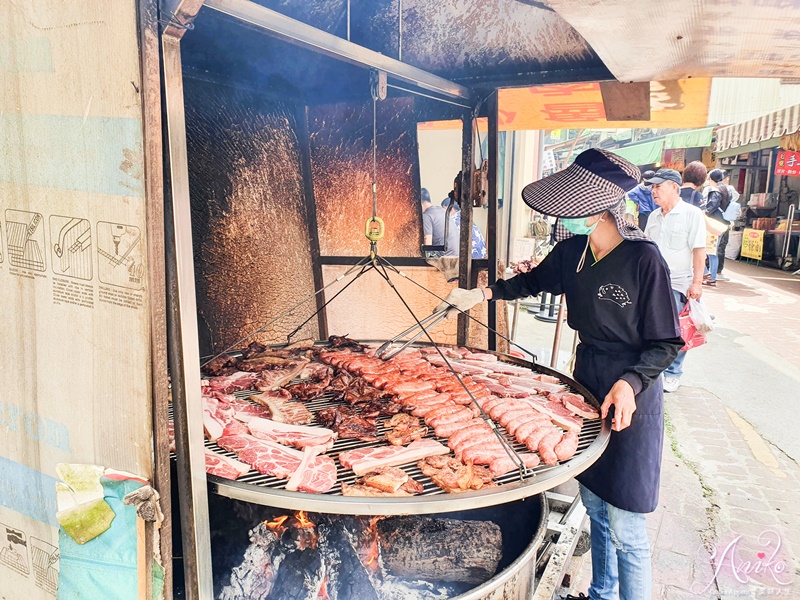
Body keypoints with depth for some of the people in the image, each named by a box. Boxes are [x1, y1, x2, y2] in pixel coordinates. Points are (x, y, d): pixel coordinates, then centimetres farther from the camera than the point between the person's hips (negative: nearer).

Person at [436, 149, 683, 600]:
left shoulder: (643, 258, -21)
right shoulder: (572, 251, -2)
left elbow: (667, 343, -14)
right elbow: (535, 281, 20)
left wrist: (629, 384, -28)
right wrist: (482, 293, 12)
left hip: (630, 394, -6)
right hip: (587, 380, 7)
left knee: (625, 528, 2)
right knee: (594, 506, 21)